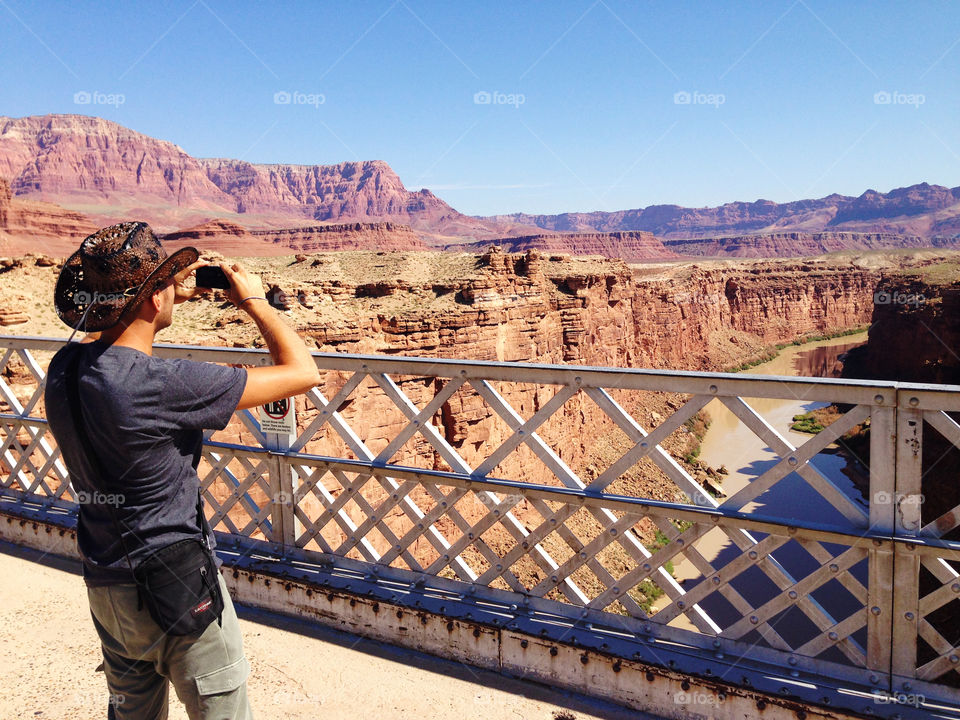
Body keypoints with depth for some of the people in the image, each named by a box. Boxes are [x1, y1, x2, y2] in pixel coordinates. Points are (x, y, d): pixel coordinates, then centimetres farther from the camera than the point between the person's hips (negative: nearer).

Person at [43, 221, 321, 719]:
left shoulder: (64, 368, -6)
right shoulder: (166, 385, -27)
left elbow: (109, 331, 21)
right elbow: (302, 371, -21)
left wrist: (175, 296, 11)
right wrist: (254, 299, -7)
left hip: (104, 587, 7)